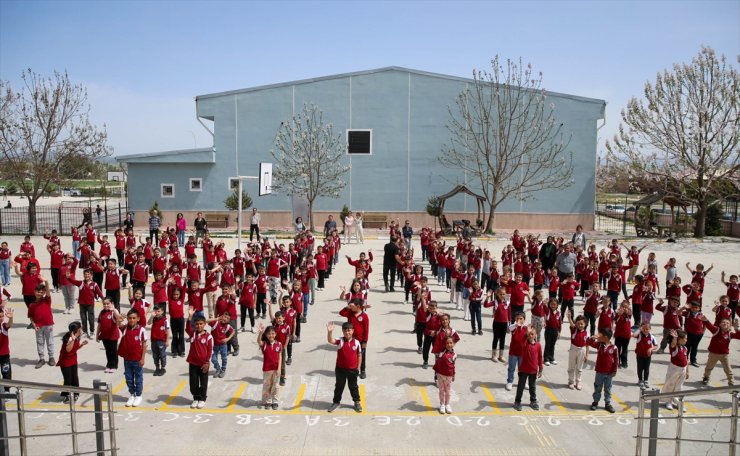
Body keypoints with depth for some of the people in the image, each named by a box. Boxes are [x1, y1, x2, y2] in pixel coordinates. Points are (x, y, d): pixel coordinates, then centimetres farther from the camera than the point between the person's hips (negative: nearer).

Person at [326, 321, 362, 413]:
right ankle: (336, 402, 32)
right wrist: (329, 332, -52)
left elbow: (359, 356, 2)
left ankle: (357, 402, 33)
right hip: (340, 369, 0)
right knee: (339, 386, 15)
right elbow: (330, 341, -32)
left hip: (352, 370, 0)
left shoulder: (356, 342, -7)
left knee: (353, 387, 16)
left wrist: (358, 368, 1)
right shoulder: (340, 341, -12)